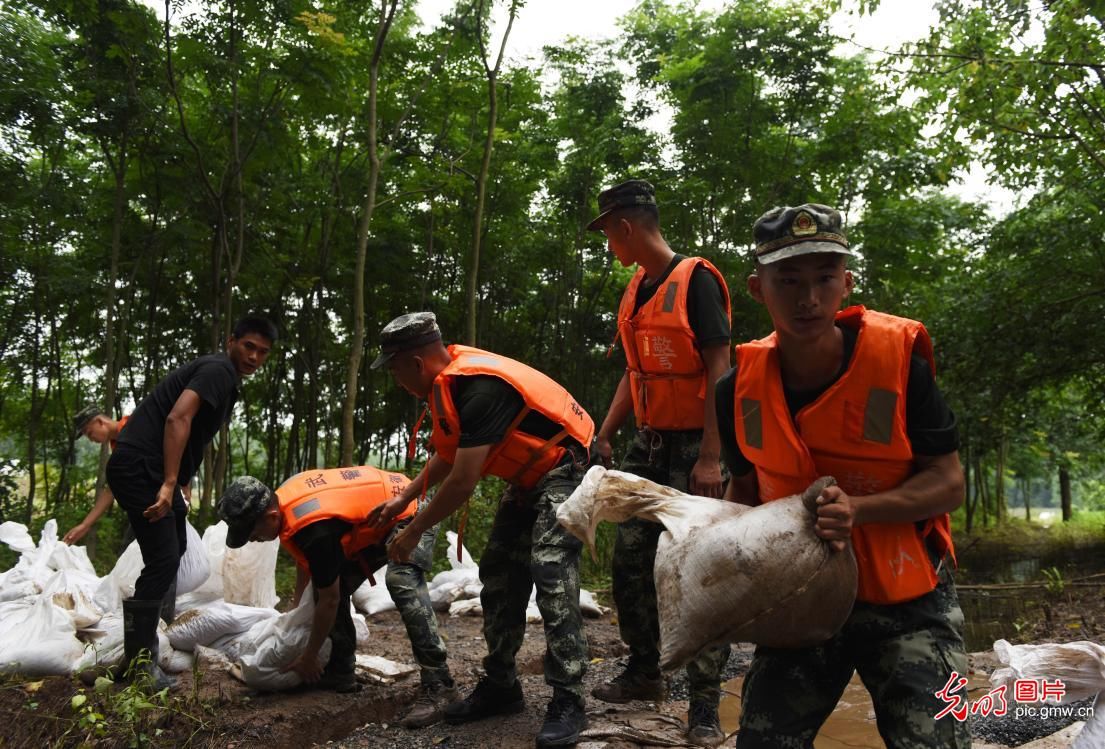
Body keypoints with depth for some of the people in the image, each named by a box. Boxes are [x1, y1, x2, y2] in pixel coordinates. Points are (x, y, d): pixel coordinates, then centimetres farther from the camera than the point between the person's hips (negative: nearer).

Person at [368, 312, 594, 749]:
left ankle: (568, 703, -9)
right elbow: (446, 454, 18)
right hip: (527, 478, 10)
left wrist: (413, 532, -16)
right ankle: (500, 687, 19)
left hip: (564, 469, -10)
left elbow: (463, 483, -28)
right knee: (499, 576, 8)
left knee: (551, 575, -19)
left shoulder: (480, 387, -29)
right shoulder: (449, 381, 1)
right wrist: (402, 499, 19)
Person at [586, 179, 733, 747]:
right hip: (648, 443, 8)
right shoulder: (635, 291, 12)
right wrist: (603, 436, 11)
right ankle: (644, 672, 26)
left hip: (694, 446, -8)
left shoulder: (695, 280, -12)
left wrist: (710, 456, -20)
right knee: (630, 560, 10)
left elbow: (718, 370, -16)